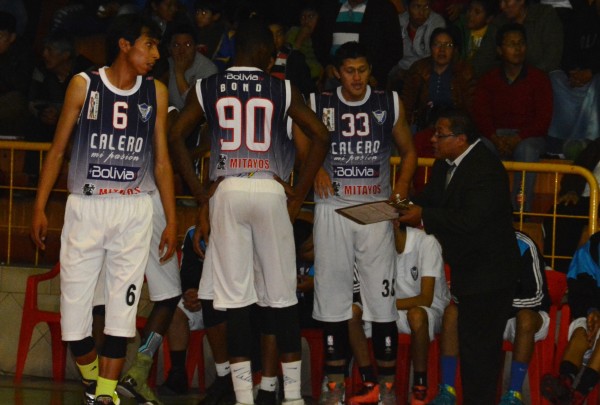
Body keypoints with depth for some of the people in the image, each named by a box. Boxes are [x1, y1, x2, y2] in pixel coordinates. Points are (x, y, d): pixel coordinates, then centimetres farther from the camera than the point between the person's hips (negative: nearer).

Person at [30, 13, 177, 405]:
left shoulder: (156, 92, 5)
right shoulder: (84, 85, -1)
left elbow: (161, 160, 10)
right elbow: (58, 149, 3)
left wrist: (172, 221, 7)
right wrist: (40, 208, -1)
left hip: (135, 210, 1)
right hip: (86, 207, -1)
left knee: (123, 305, -3)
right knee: (75, 303, -1)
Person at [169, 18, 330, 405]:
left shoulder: (207, 89, 7)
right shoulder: (282, 90, 4)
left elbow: (176, 137, 4)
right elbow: (320, 137, 1)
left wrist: (201, 195, 9)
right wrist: (298, 196, 6)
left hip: (226, 192, 1)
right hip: (270, 191, 0)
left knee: (235, 296, 2)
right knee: (282, 296, 6)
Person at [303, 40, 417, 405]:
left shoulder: (390, 104, 5)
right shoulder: (318, 106, 3)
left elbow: (408, 150, 13)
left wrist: (403, 184, -4)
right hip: (332, 209, 0)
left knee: (382, 296, -3)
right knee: (332, 293, 3)